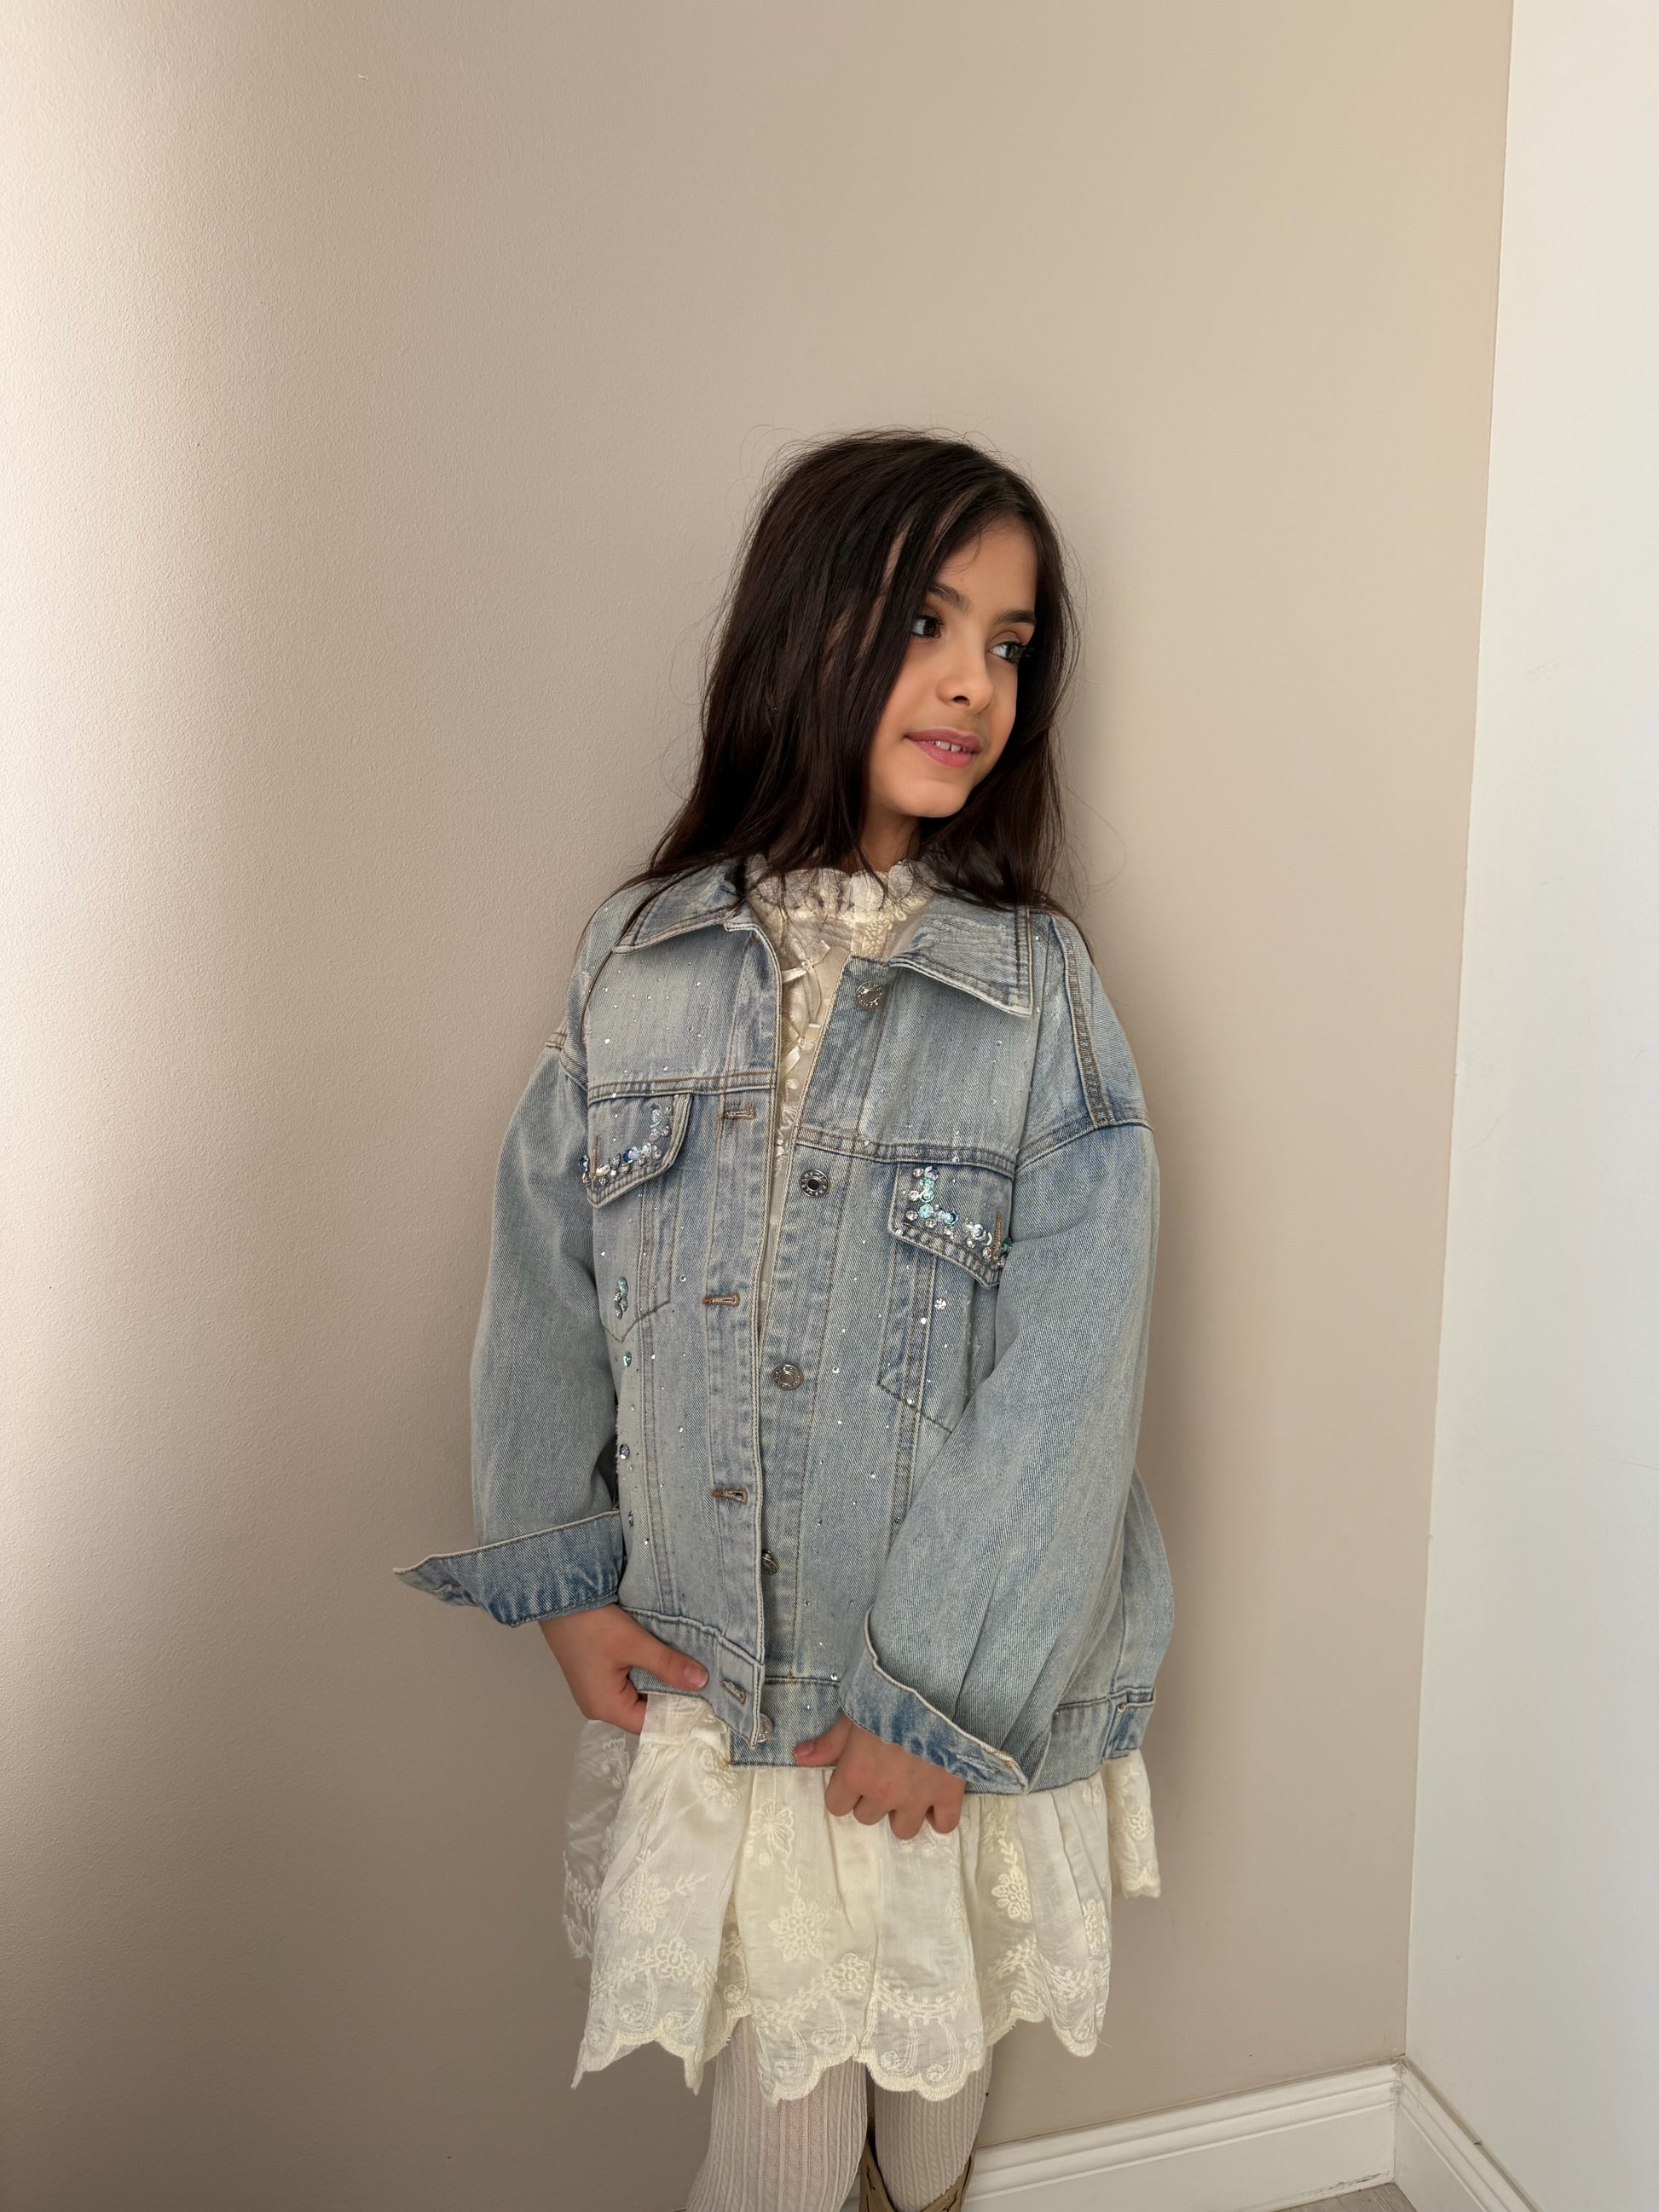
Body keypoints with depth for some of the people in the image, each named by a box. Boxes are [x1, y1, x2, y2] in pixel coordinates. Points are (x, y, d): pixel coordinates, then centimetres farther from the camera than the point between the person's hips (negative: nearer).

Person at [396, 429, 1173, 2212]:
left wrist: (945, 1696, -13)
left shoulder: (1040, 994, -12)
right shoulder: (639, 959, -5)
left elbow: (1065, 1385, -13)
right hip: (702, 1668, 1)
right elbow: (544, 1284, 3)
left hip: (952, 1685, -1)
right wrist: (560, 1579, 1)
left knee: (933, 2053, 21)